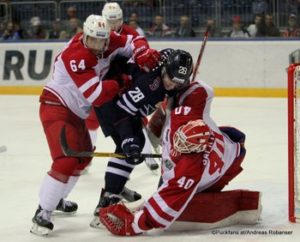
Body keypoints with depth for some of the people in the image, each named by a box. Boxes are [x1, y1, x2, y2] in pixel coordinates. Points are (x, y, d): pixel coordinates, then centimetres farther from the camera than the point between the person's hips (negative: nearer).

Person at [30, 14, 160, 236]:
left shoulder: (107, 41, -7)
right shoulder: (77, 56, -30)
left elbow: (133, 42, 0)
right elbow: (97, 95, -33)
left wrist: (143, 55, -21)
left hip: (75, 111, 10)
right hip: (56, 108, -10)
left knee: (83, 156, 24)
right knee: (67, 160, -22)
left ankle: (57, 199, 41)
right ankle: (43, 213, -15)